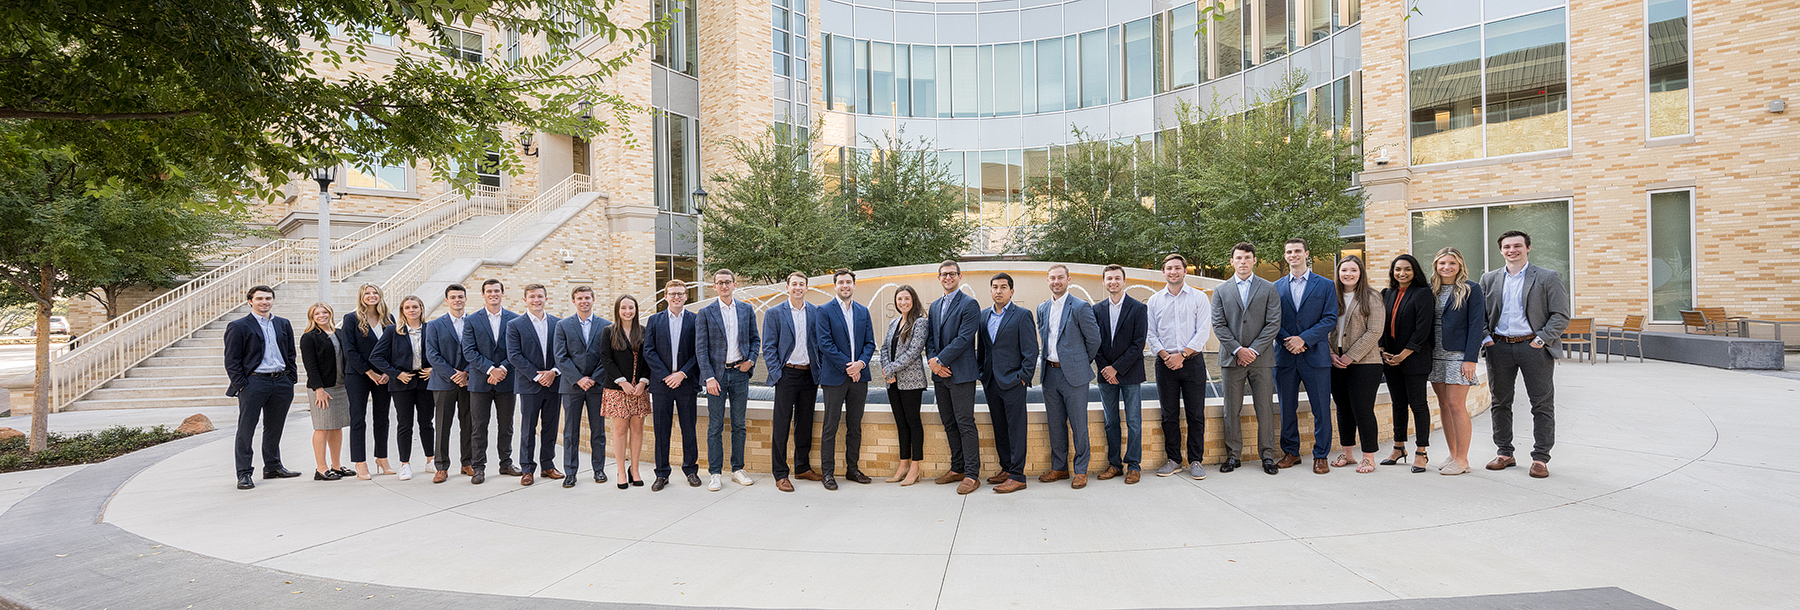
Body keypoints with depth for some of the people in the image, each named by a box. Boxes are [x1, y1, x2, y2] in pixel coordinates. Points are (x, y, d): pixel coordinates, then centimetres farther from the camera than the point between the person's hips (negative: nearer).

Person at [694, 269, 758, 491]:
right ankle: (715, 473, 7)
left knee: (739, 424, 9)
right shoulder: (705, 313, -1)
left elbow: (755, 339, 14)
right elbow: (700, 348, -4)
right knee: (715, 426, 1)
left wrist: (751, 360, -4)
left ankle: (738, 469, 18)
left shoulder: (746, 310, 8)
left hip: (739, 373, 3)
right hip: (716, 373, -2)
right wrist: (709, 377, -12)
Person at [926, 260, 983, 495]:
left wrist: (939, 360, -15)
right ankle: (957, 469, 22)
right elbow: (930, 338, 14)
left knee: (965, 423, -7)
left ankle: (971, 475, -3)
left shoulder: (969, 305, -6)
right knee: (949, 423, 12)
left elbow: (963, 339, -15)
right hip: (940, 374, 7)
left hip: (961, 373, -7)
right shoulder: (934, 306, 17)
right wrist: (933, 362, -4)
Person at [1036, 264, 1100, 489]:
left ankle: (1080, 471, 9)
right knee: (1055, 424, 11)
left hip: (1074, 374, -5)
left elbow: (1094, 339, -3)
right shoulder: (1042, 309, 11)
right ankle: (1059, 468, 22)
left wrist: (1082, 362, 6)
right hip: (1050, 373, 6)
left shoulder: (1080, 307, -8)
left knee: (1078, 424, 0)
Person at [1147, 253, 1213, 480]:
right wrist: (1165, 355, -9)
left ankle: (1196, 461, 9)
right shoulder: (1155, 301, 10)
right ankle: (1174, 460, 14)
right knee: (1169, 414, 5)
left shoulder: (1199, 298, 3)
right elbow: (1150, 334, 7)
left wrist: (1182, 355, -12)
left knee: (1196, 414, 0)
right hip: (1165, 364, 2)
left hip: (1192, 362, -2)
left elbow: (1203, 331, -4)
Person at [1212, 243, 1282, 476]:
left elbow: (1274, 323, 0)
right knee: (1232, 410, 3)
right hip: (1232, 358, 1)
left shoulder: (1268, 289, 7)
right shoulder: (1221, 291, 9)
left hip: (1261, 358, -1)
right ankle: (1233, 455, 12)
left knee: (1265, 408, 2)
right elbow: (1218, 324, 2)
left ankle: (1267, 455, 11)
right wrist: (1237, 349, -9)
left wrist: (1254, 349, -9)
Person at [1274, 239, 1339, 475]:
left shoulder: (1325, 285, 4)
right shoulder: (1277, 287, 11)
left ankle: (1320, 456, 11)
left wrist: (1304, 339, -14)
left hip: (1315, 356, -2)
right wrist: (1287, 340, -10)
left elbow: (1330, 319, -4)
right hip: (1285, 356, 2)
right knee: (1287, 408, 8)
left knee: (1321, 409, 0)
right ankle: (1290, 452, 20)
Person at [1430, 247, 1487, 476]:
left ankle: (1462, 459, 2)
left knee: (1456, 405, -7)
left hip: (1458, 354, -5)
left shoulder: (1471, 289, -3)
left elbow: (1477, 325, -8)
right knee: (1443, 405, 8)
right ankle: (1453, 455, 16)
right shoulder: (1431, 290, 11)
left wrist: (1470, 358, -14)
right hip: (1436, 354, 5)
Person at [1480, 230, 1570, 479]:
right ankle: (1505, 453, 20)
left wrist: (1541, 339, -12)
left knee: (1542, 405, 0)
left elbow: (1561, 315, -3)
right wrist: (1485, 338, -1)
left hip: (1533, 347, -3)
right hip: (1499, 347, 3)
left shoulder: (1548, 278, 1)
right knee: (1500, 403, 9)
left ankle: (1540, 458, 8)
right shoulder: (1489, 279, 11)